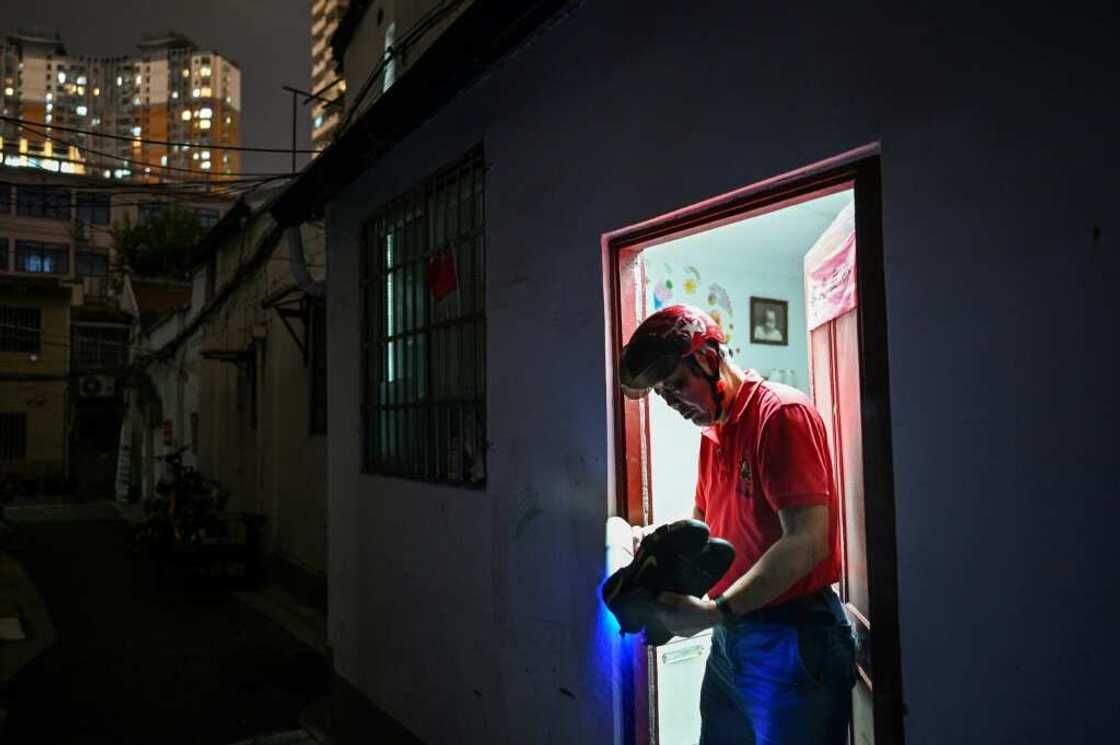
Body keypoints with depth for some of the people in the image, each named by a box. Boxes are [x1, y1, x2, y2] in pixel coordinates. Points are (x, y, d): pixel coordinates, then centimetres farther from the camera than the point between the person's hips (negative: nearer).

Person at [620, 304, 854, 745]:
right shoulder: (712, 431, 11)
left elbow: (806, 542, -22)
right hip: (730, 639, 8)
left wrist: (714, 613, -26)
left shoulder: (782, 414, -14)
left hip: (792, 639, -8)